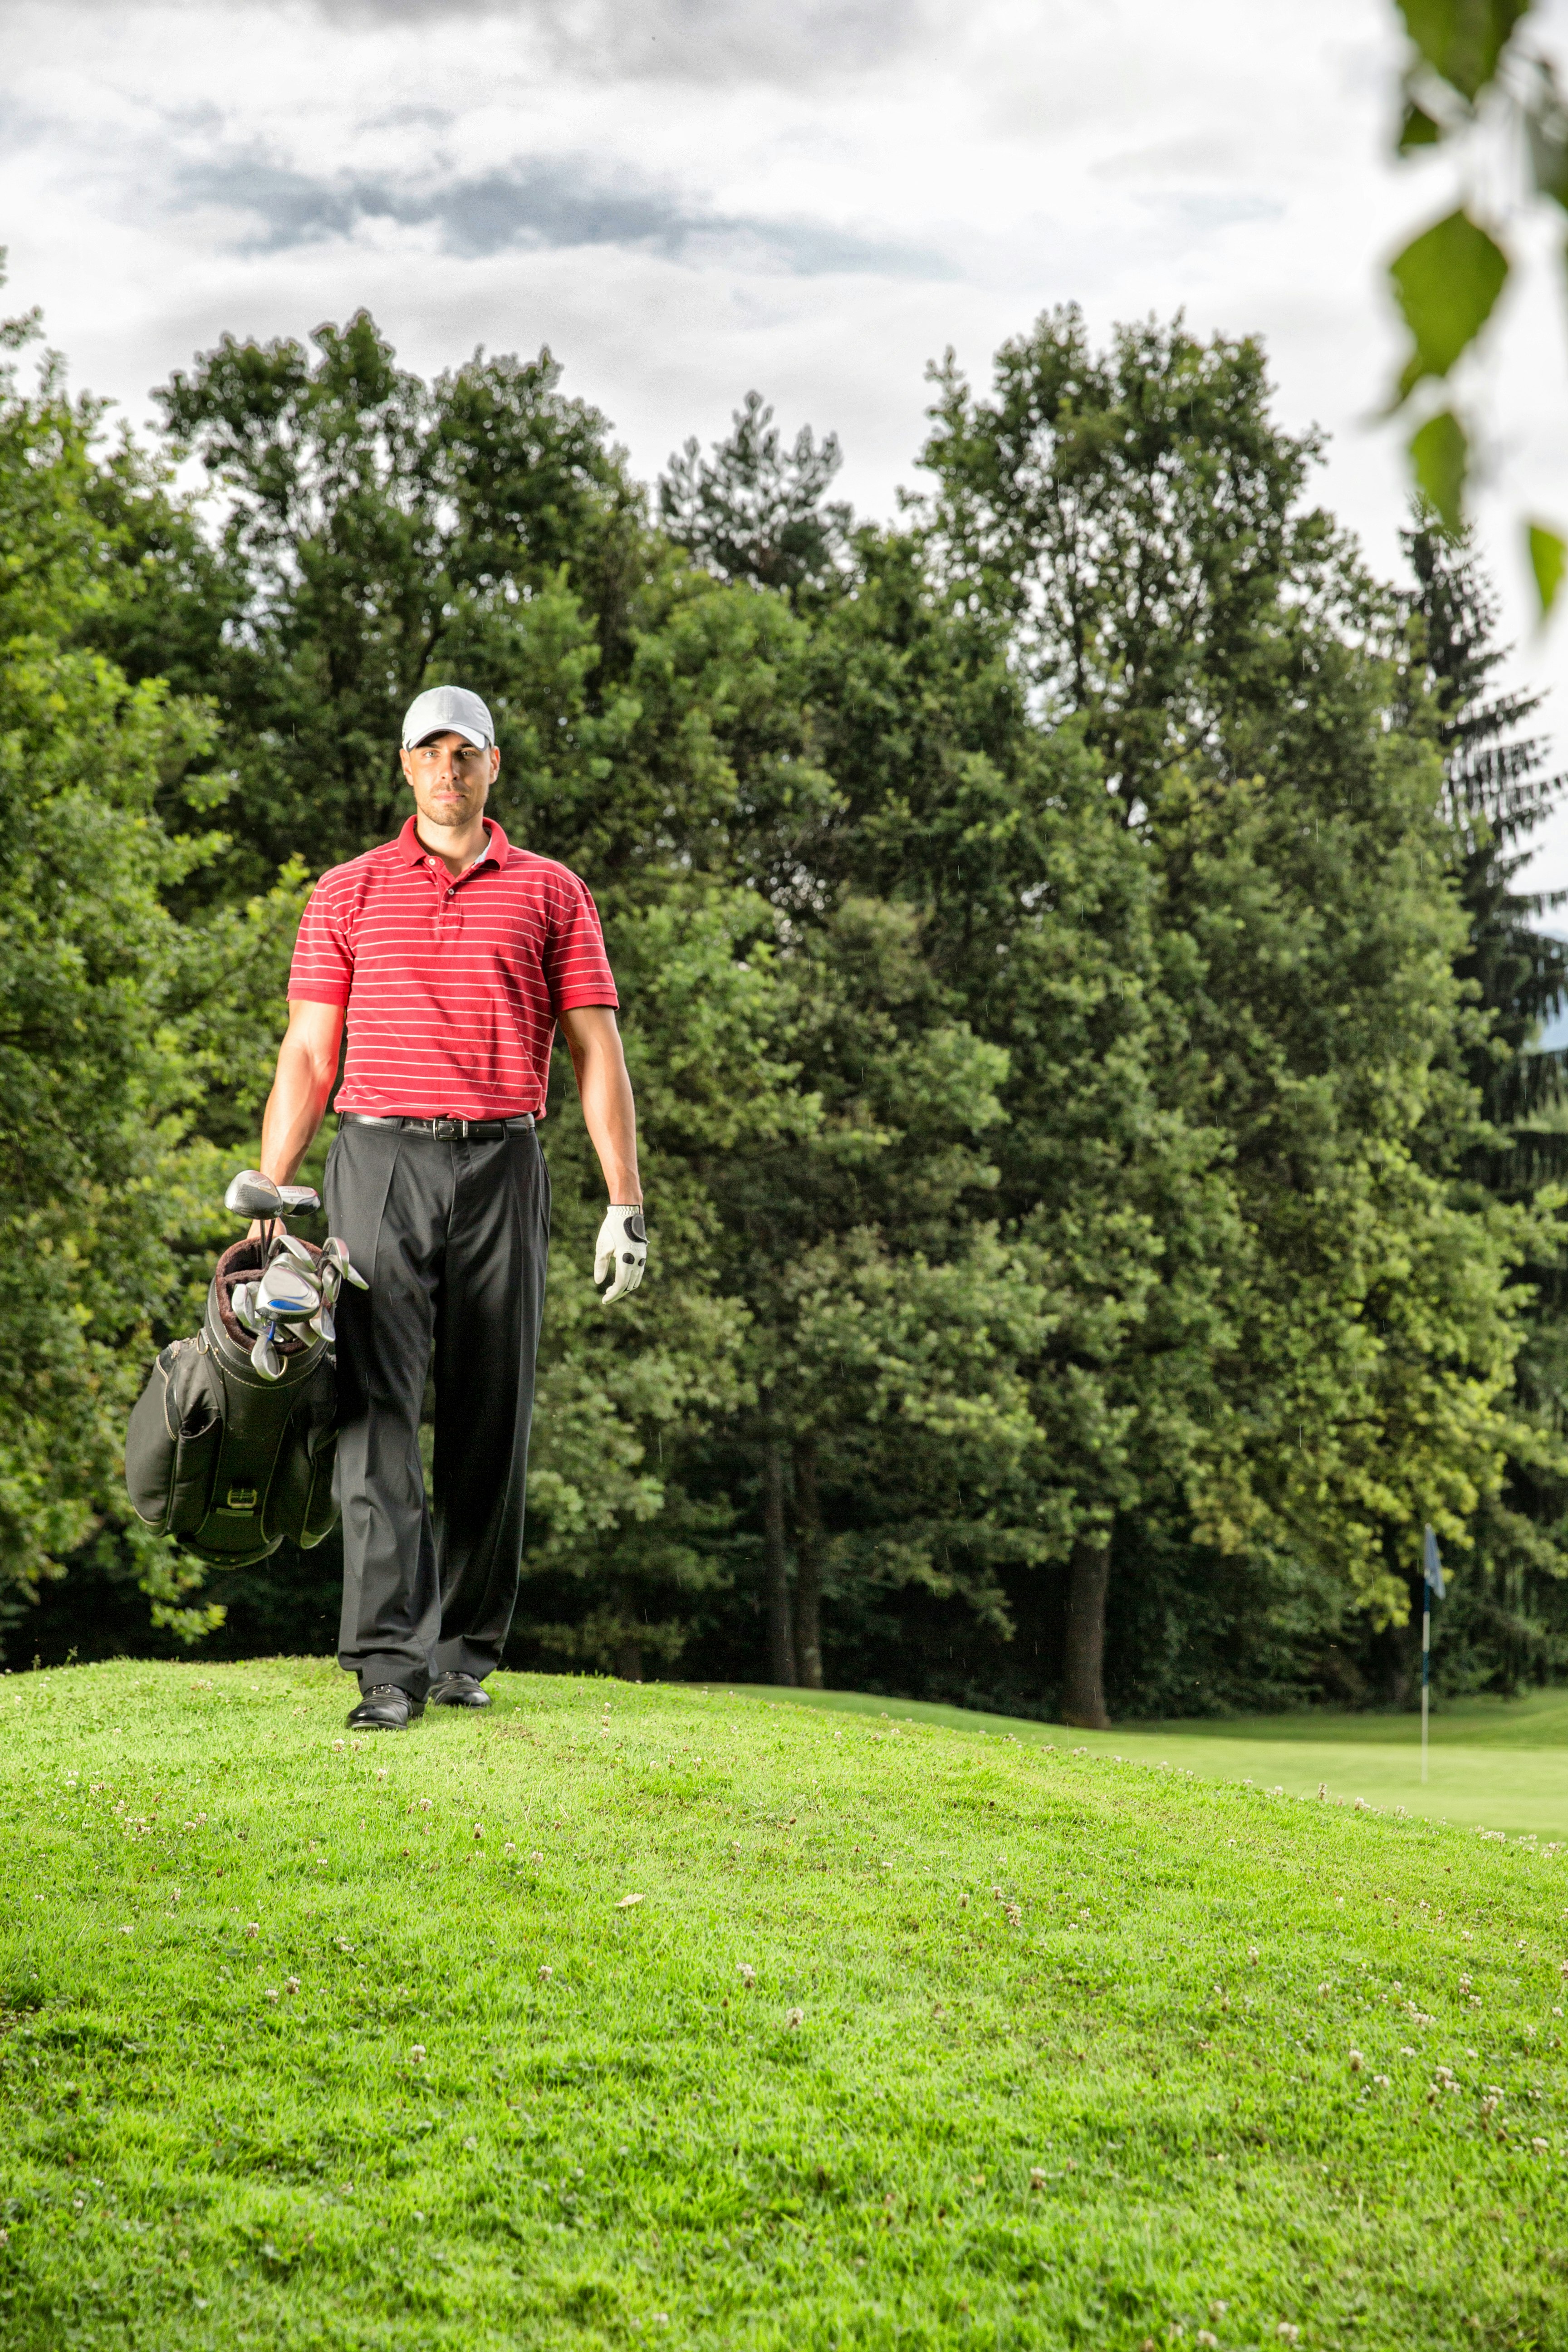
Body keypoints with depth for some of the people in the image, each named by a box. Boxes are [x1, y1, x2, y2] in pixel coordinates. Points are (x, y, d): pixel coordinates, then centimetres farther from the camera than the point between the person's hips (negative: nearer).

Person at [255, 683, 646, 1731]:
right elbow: (306, 1056, 10)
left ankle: (464, 1653, 14)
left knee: (492, 1417, 3)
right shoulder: (347, 894, 11)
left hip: (500, 1167, 1)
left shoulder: (552, 893, 10)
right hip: (379, 1162, -1)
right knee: (377, 1406, -10)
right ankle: (389, 1667, -14)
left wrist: (626, 1203, 0)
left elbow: (597, 1054, 8)